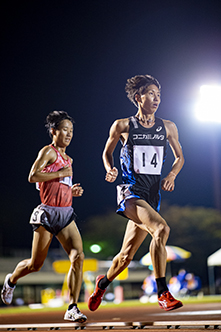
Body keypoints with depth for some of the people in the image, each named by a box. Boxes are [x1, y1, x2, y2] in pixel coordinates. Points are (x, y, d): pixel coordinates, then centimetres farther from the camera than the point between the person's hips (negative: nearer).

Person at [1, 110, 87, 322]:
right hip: (48, 213, -6)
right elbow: (32, 176, -18)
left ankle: (72, 309, -10)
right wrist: (60, 174, -15)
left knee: (78, 256, -13)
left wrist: (73, 191, 9)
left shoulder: (68, 159, 19)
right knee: (35, 265, 6)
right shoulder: (48, 151, -5)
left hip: (66, 214, 6)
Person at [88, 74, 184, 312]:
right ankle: (162, 293, -25)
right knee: (161, 229, -30)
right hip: (130, 192, -4)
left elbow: (179, 157, 19)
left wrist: (172, 175, 0)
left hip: (152, 195, 5)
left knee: (126, 255, 10)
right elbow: (107, 153, 14)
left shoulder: (168, 128, 9)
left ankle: (103, 283, 41)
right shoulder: (122, 126, 1)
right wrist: (111, 170, -6)